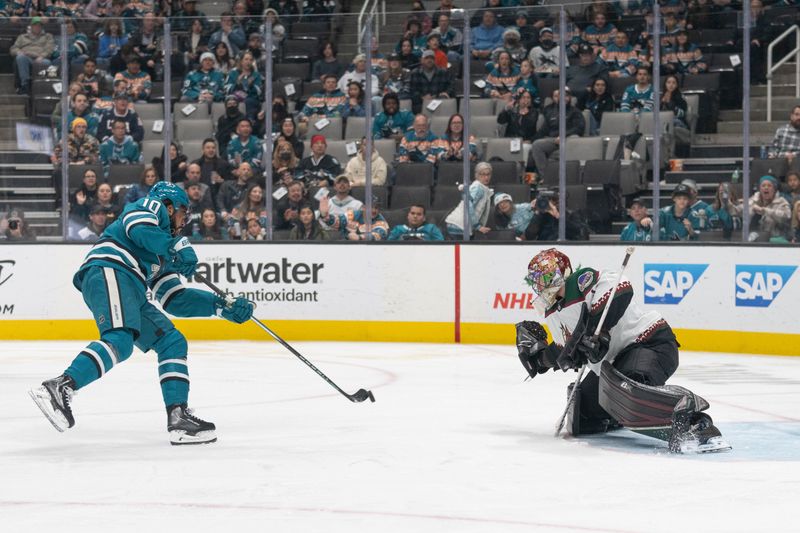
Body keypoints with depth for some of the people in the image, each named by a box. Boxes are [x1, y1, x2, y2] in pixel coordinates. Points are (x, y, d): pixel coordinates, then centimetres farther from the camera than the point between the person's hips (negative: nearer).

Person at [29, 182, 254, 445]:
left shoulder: (164, 255, 36)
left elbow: (174, 299, 33)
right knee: (120, 341, -29)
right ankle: (59, 387, -42)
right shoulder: (151, 206, 15)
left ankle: (178, 417, 0)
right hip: (108, 272, -9)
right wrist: (178, 247, -16)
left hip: (131, 293, 9)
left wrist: (223, 306, 29)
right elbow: (139, 228, -9)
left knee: (172, 342, 7)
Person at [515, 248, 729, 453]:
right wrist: (538, 354, 4)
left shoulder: (582, 280, -14)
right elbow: (565, 354, 22)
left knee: (623, 388, -42)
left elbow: (620, 289, -32)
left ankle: (690, 415, -47)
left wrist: (591, 329, -34)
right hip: (613, 363, 11)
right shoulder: (552, 313, 15)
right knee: (580, 421, 12)